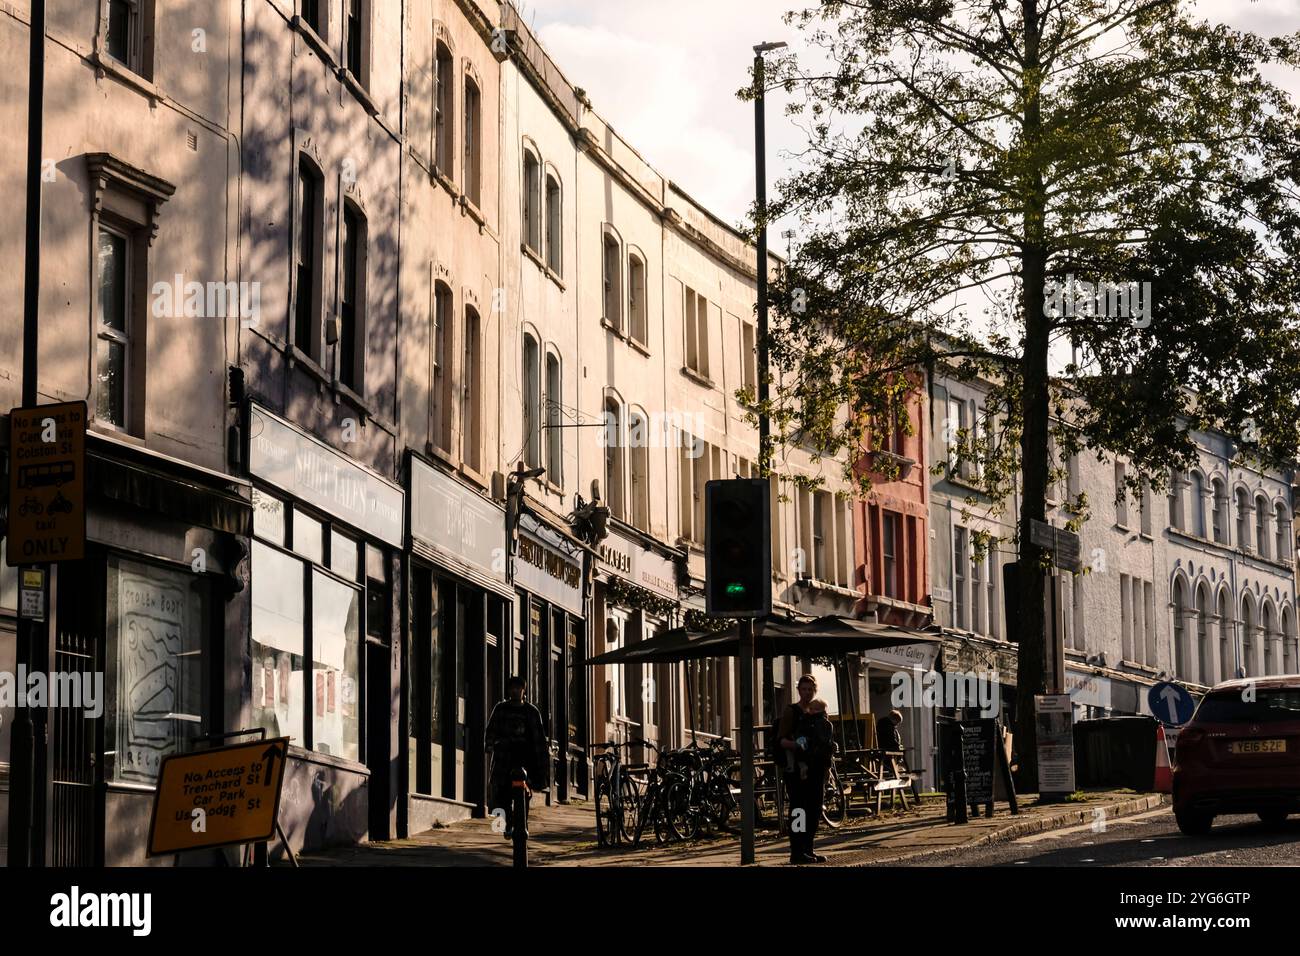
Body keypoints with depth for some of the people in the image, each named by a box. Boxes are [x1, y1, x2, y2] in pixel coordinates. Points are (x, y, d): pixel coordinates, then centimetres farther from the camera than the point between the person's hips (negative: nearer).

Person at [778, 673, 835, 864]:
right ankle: (796, 852, -8)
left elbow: (827, 735, 26)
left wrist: (831, 747, 6)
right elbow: (781, 739, -9)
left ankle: (808, 849, 15)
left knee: (815, 809, 7)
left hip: (817, 766, 6)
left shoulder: (821, 709, 15)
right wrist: (795, 745, -27)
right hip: (797, 767, -6)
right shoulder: (792, 711, -3)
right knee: (798, 808, -9)